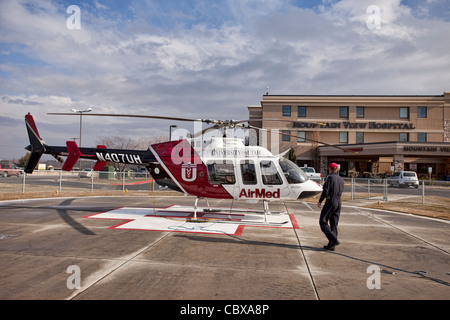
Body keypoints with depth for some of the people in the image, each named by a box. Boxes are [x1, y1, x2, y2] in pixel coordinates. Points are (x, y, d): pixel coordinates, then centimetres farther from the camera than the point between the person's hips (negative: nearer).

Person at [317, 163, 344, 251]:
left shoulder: (330, 177, -10)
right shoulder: (341, 179, 12)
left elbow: (325, 191, -15)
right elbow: (340, 191, 15)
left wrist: (320, 201, -6)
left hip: (330, 201, -7)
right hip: (338, 202, 7)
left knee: (323, 222, -1)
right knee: (334, 224, 11)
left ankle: (334, 240, -13)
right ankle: (331, 245, 14)